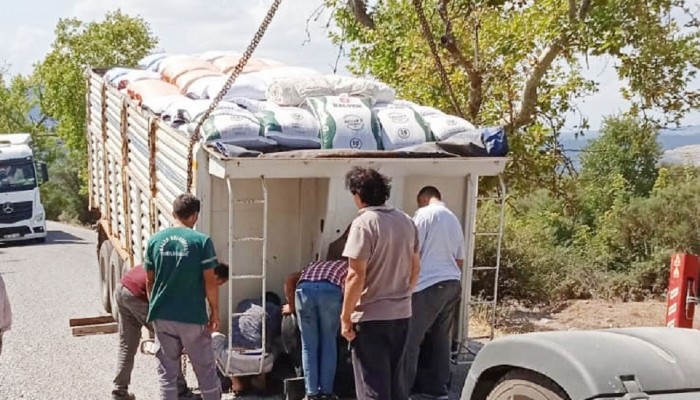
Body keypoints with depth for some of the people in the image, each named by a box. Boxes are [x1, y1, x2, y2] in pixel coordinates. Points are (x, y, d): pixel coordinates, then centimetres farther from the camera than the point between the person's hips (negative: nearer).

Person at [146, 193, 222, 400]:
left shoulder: (155, 240, 1)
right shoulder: (202, 241, -11)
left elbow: (149, 281, 7)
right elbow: (210, 281, -10)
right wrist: (215, 311, 1)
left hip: (162, 316, 3)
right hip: (193, 317, -3)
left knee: (167, 372, 10)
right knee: (205, 370, 11)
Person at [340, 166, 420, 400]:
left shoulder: (364, 223, -16)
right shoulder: (406, 222, 7)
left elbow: (356, 276, -19)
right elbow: (415, 268, 13)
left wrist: (345, 316, -12)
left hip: (371, 317, -7)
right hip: (401, 314, 7)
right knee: (395, 379, 18)